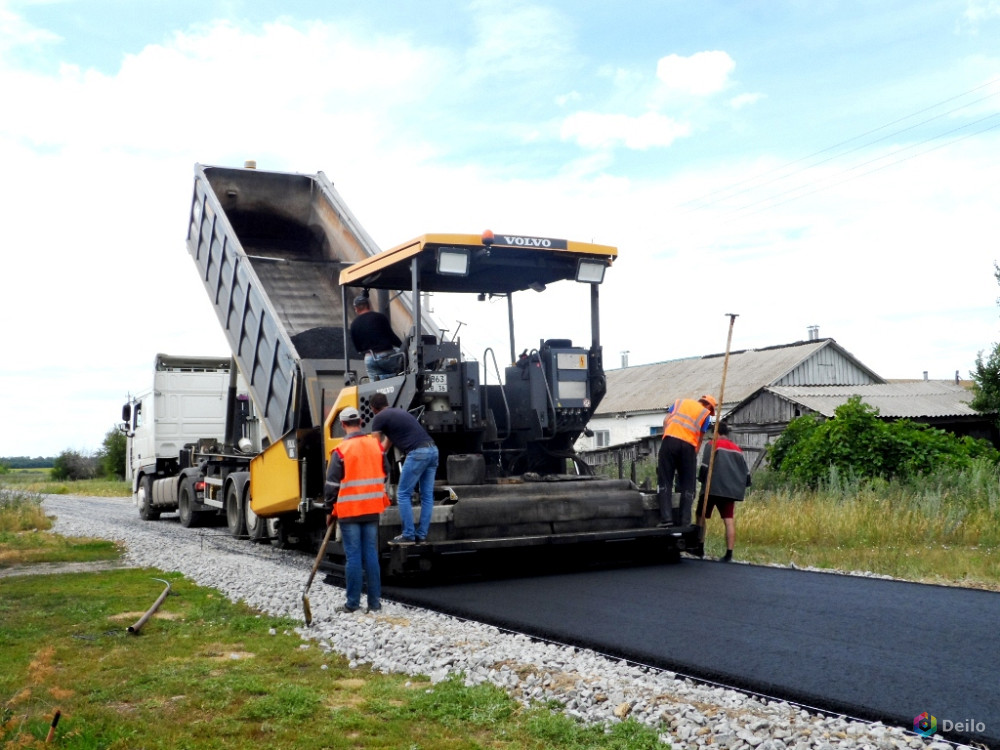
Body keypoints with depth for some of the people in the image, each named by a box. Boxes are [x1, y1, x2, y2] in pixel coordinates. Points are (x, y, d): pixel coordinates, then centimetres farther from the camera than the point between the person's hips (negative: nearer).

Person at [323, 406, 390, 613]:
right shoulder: (376, 445, 4)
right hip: (372, 509, 4)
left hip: (349, 511, -4)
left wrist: (329, 510, 3)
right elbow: (383, 476, 14)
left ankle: (353, 602, 6)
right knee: (371, 554, 8)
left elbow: (332, 485, -8)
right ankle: (374, 602, 11)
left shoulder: (341, 451, -12)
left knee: (353, 556, 0)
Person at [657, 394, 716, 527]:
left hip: (669, 440, 1)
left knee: (665, 481, 3)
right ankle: (685, 522, 2)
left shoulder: (679, 401, 25)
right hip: (688, 445, -1)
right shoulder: (705, 413, 18)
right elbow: (700, 438, 11)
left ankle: (666, 518, -7)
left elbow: (666, 420, 12)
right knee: (687, 485, 7)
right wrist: (695, 455, 15)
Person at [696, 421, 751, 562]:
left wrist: (702, 479, 10)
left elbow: (704, 468, -8)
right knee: (729, 520, 1)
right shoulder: (738, 450, 16)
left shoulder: (712, 445, 0)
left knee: (701, 517, 11)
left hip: (712, 488, -4)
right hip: (730, 490, 4)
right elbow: (746, 473, 12)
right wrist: (739, 486, 24)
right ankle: (729, 553, -6)